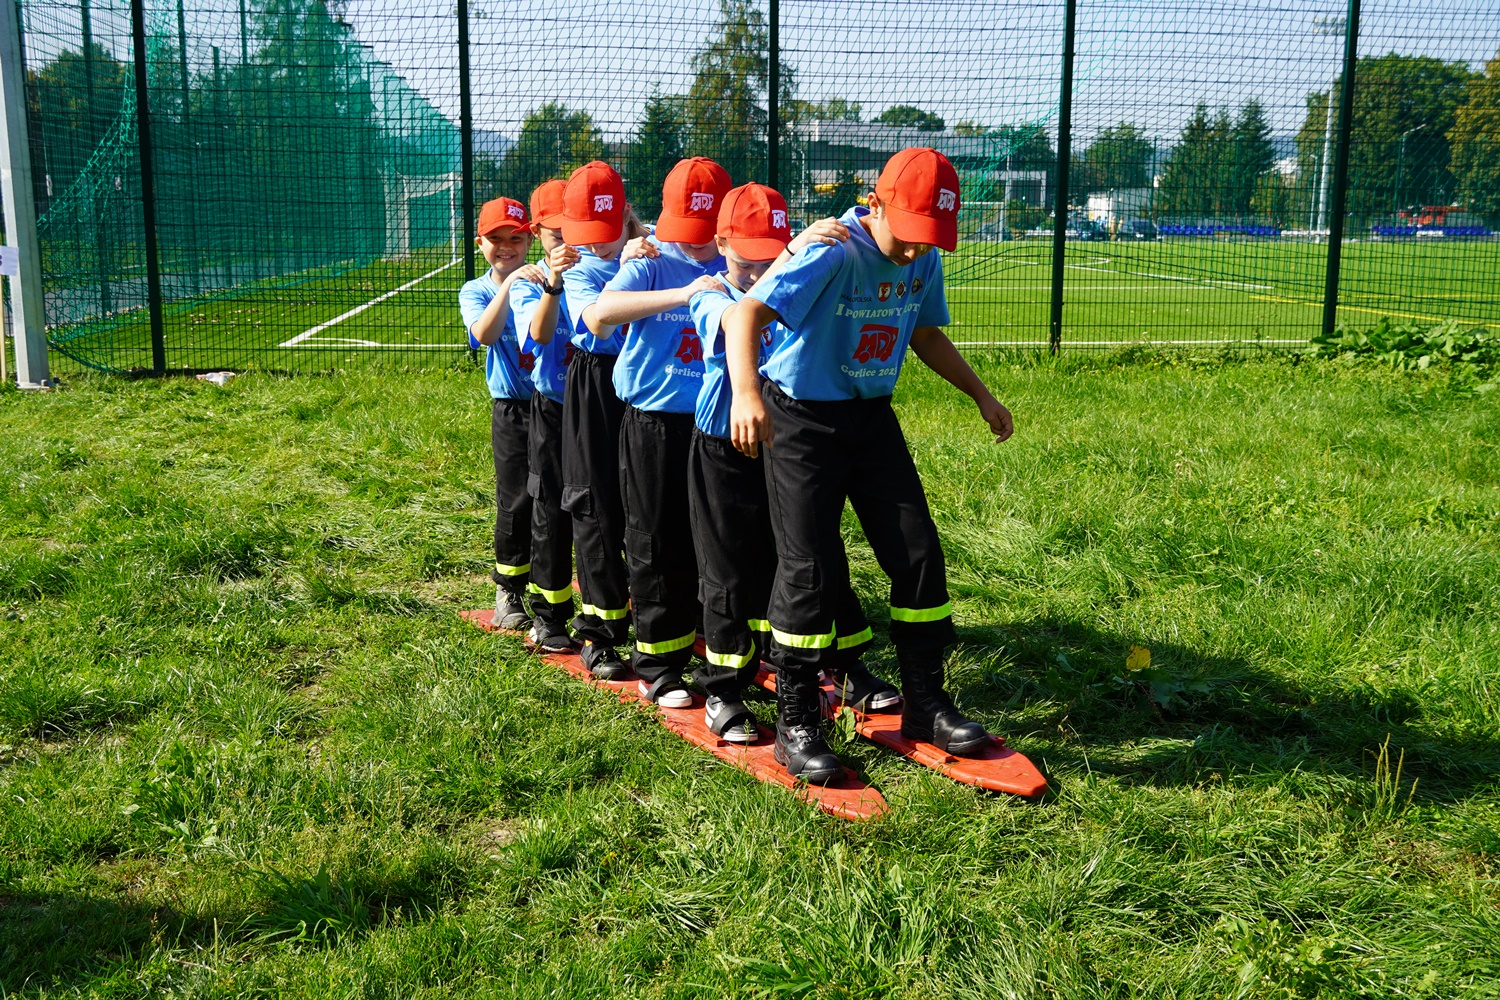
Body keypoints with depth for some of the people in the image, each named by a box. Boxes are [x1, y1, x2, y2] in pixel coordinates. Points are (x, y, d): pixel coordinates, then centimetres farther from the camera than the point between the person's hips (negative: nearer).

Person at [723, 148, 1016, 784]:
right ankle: (796, 725, 9)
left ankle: (926, 706, 19)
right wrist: (746, 392, -53)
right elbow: (747, 313, -37)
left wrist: (981, 396, 18)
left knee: (918, 553, 3)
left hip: (872, 416, 7)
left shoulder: (923, 261, -1)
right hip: (802, 419, -6)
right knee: (811, 570, -6)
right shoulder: (831, 253, -23)